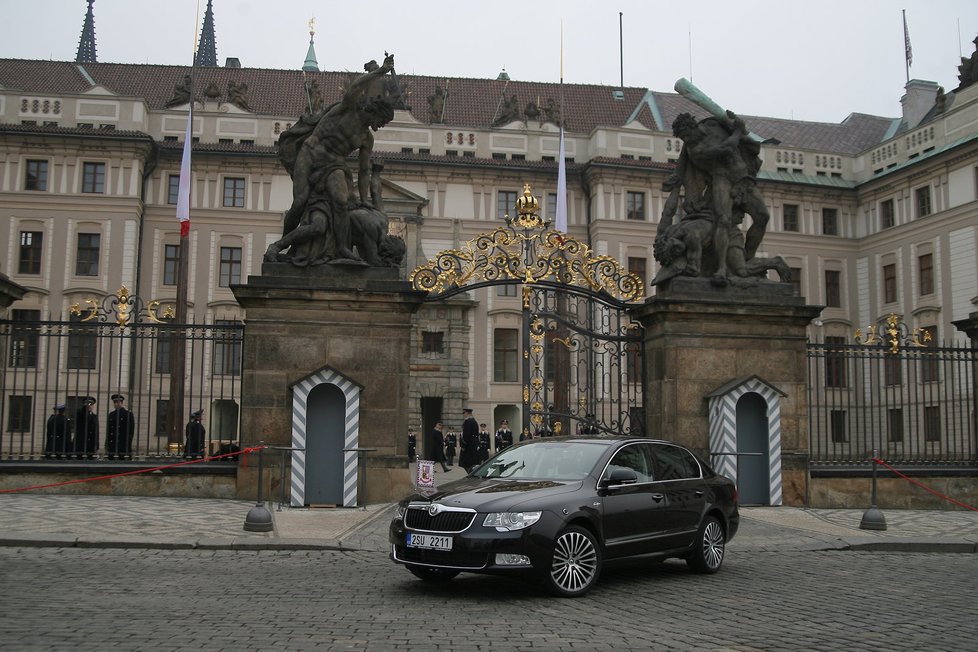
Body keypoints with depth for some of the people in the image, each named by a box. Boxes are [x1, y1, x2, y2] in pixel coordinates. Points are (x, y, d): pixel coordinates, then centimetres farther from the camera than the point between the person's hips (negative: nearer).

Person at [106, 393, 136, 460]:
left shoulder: (128, 414, -1)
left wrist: (128, 444, -12)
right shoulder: (111, 415, 15)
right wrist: (106, 445, 11)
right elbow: (108, 431, 17)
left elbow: (131, 431, -5)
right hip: (112, 445, 5)